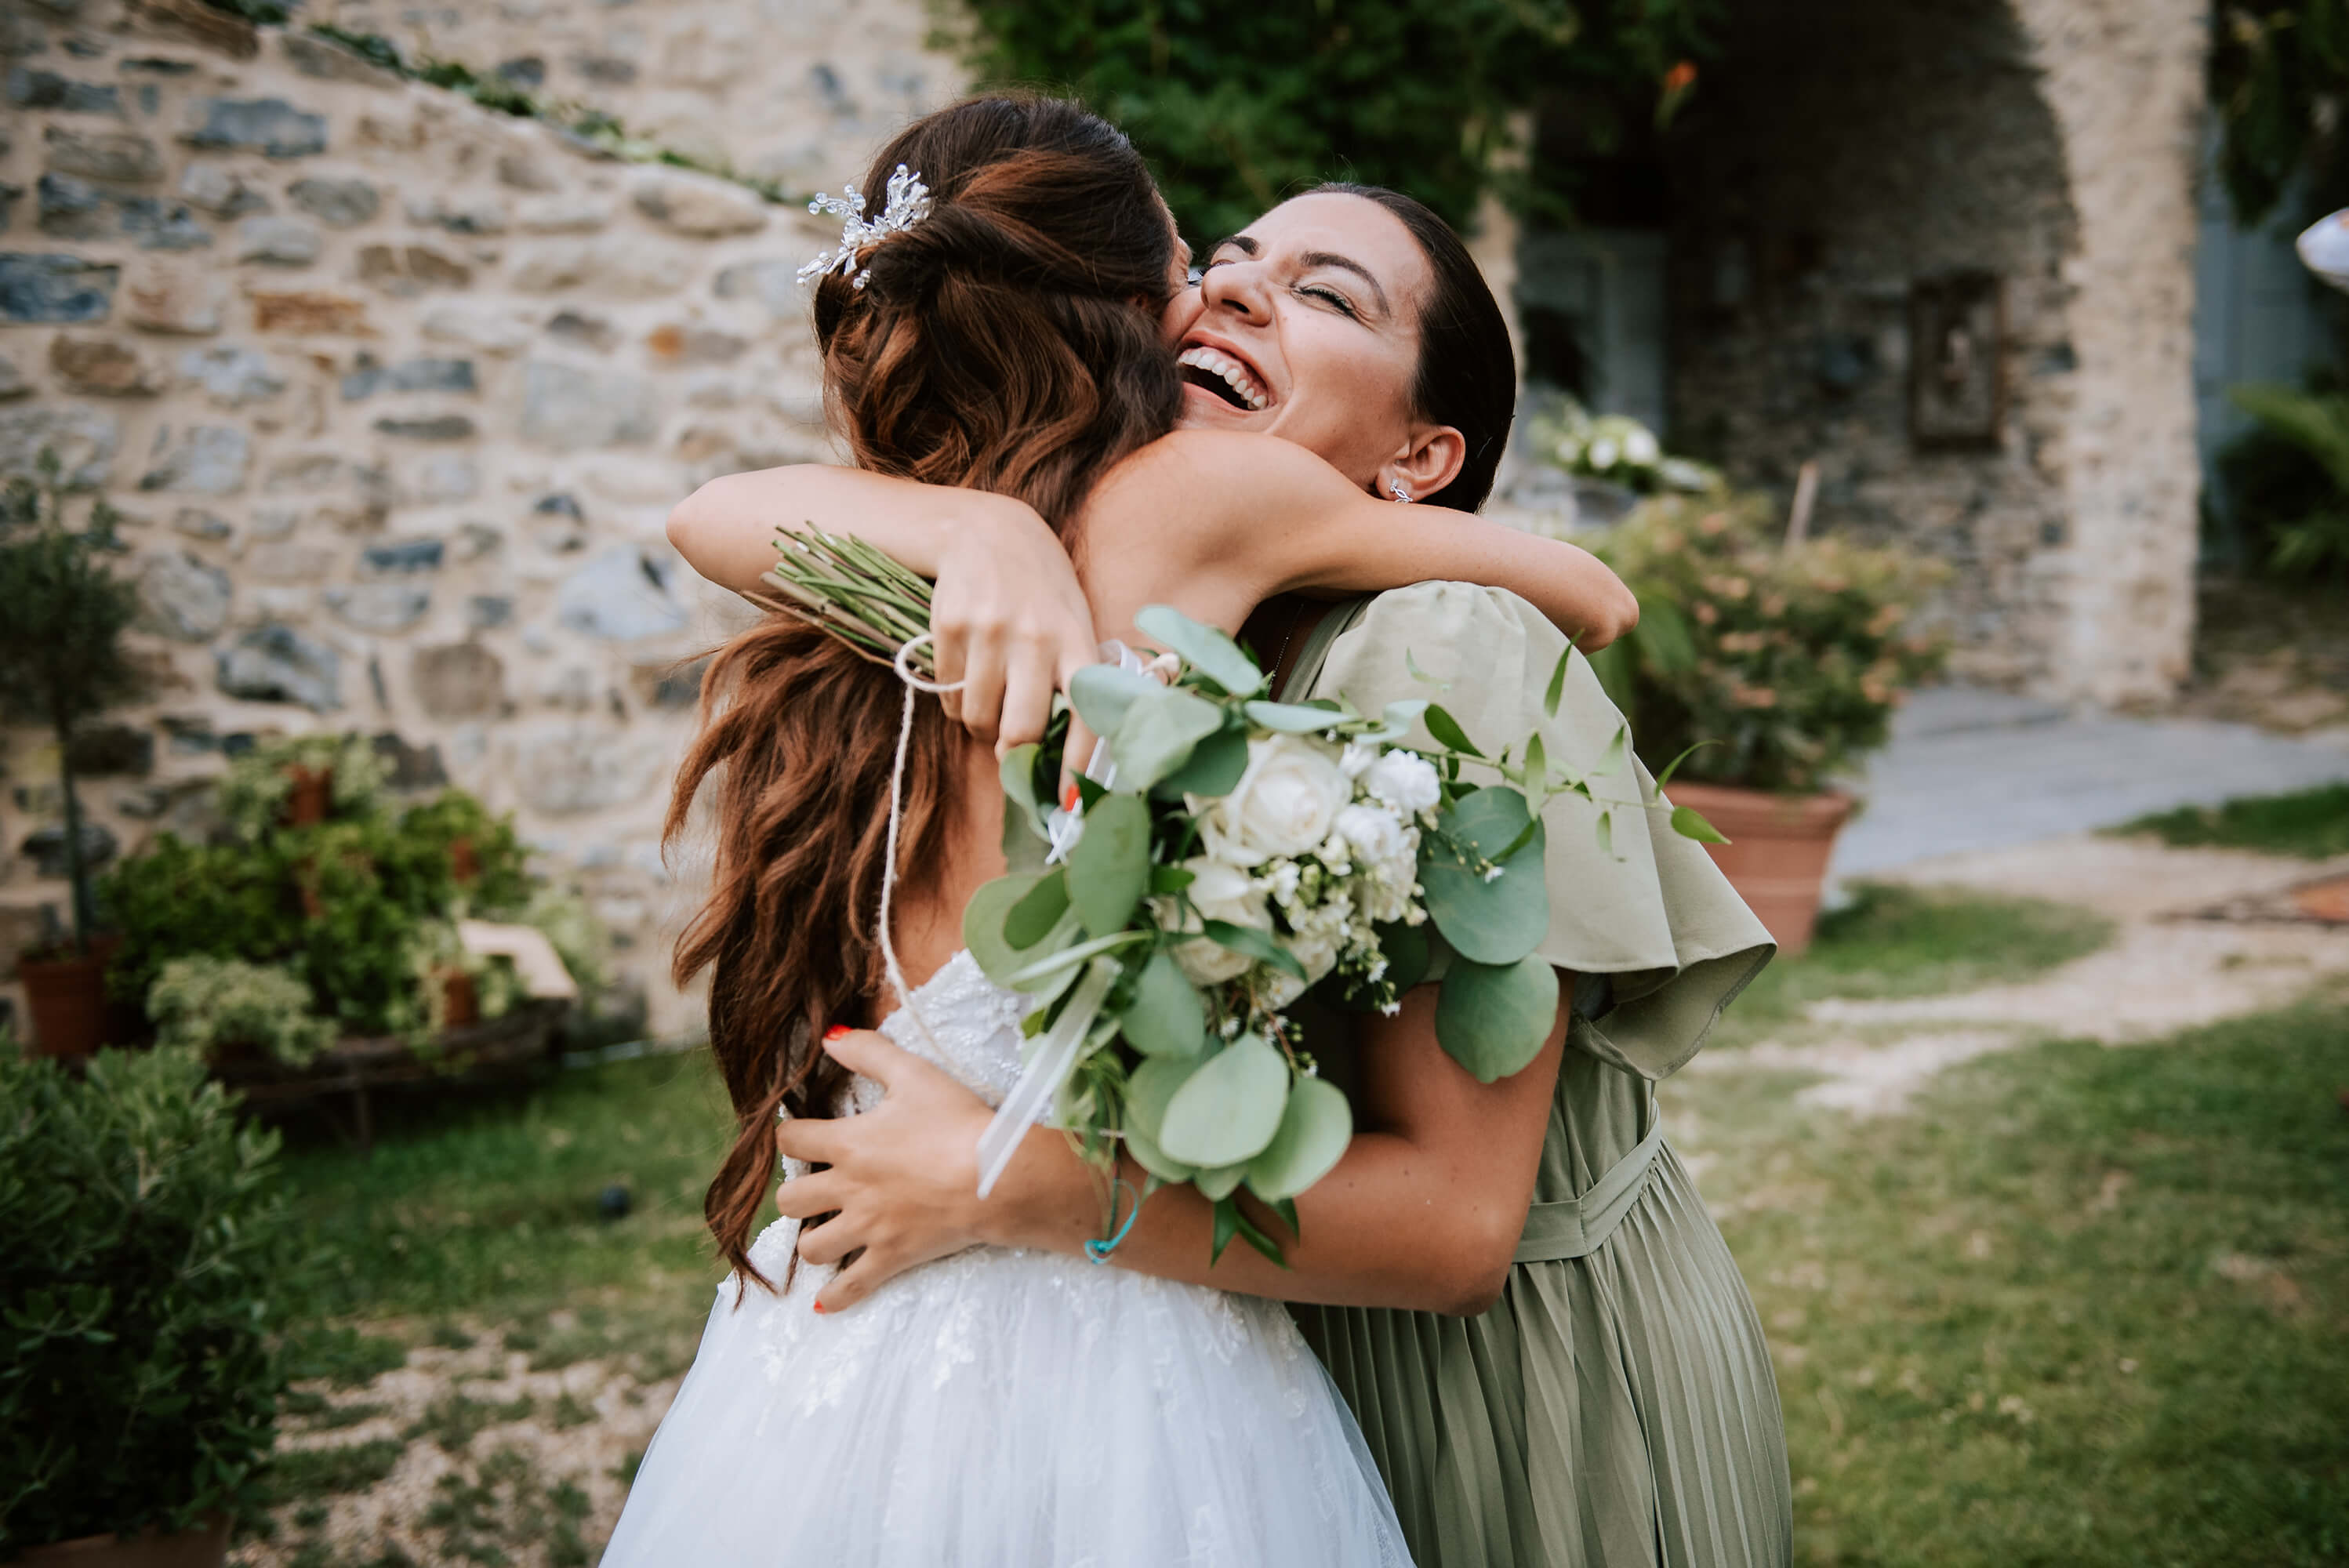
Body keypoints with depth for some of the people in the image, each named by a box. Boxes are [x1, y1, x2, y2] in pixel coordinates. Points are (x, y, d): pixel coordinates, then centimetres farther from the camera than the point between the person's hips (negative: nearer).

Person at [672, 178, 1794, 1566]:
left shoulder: (1448, 649, -24)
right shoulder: (1116, 620, -5)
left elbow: (1454, 1221, -27)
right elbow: (719, 517, -12)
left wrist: (993, 1184, -29)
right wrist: (993, 530, -31)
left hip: (1531, 1354, -5)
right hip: (1277, 1350, 5)